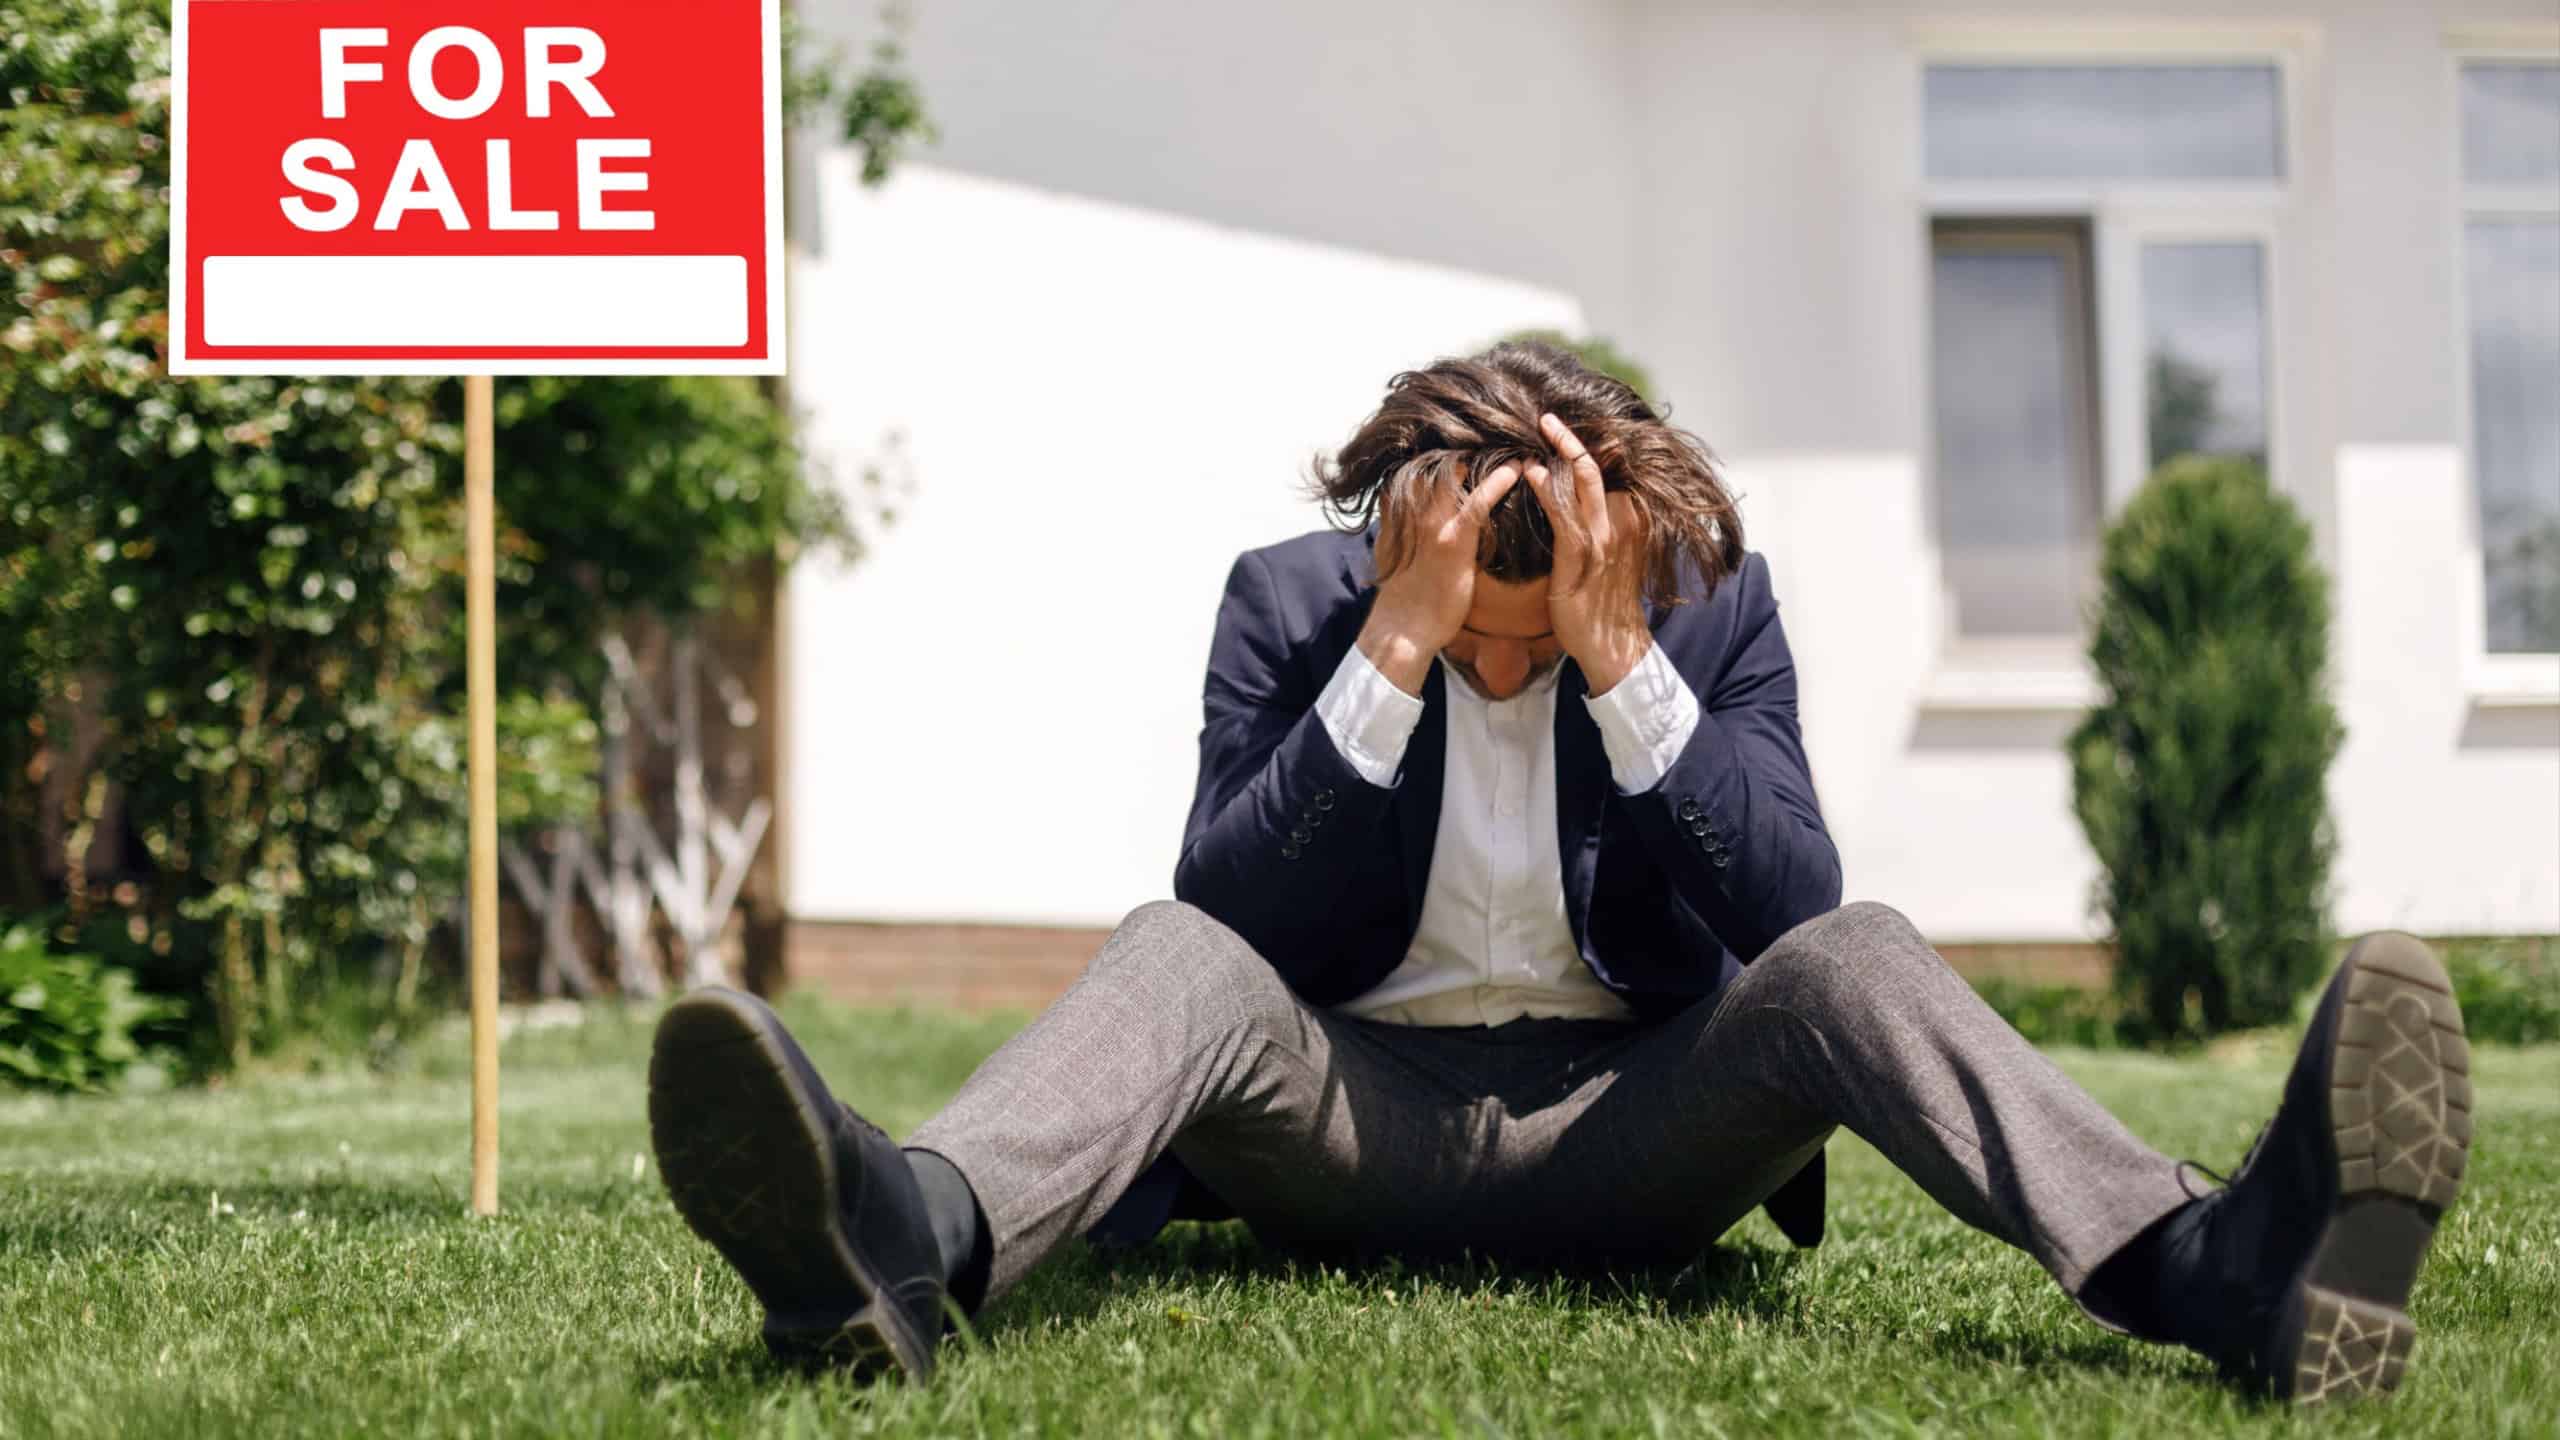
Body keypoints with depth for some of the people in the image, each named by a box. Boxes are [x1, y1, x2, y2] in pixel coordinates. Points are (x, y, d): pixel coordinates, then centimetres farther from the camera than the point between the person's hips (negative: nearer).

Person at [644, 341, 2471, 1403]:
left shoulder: (1712, 602, -1)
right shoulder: (1290, 600, -3)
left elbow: (1792, 915, -13)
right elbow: (1233, 915, -16)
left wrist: (1618, 661, -22)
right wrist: (1397, 653, -24)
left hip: (1622, 1122, 1)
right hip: (1353, 1112, 0)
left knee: (1857, 956, -27)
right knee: (1170, 955, -30)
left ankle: (2209, 1269, -56)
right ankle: (915, 1241, -67)